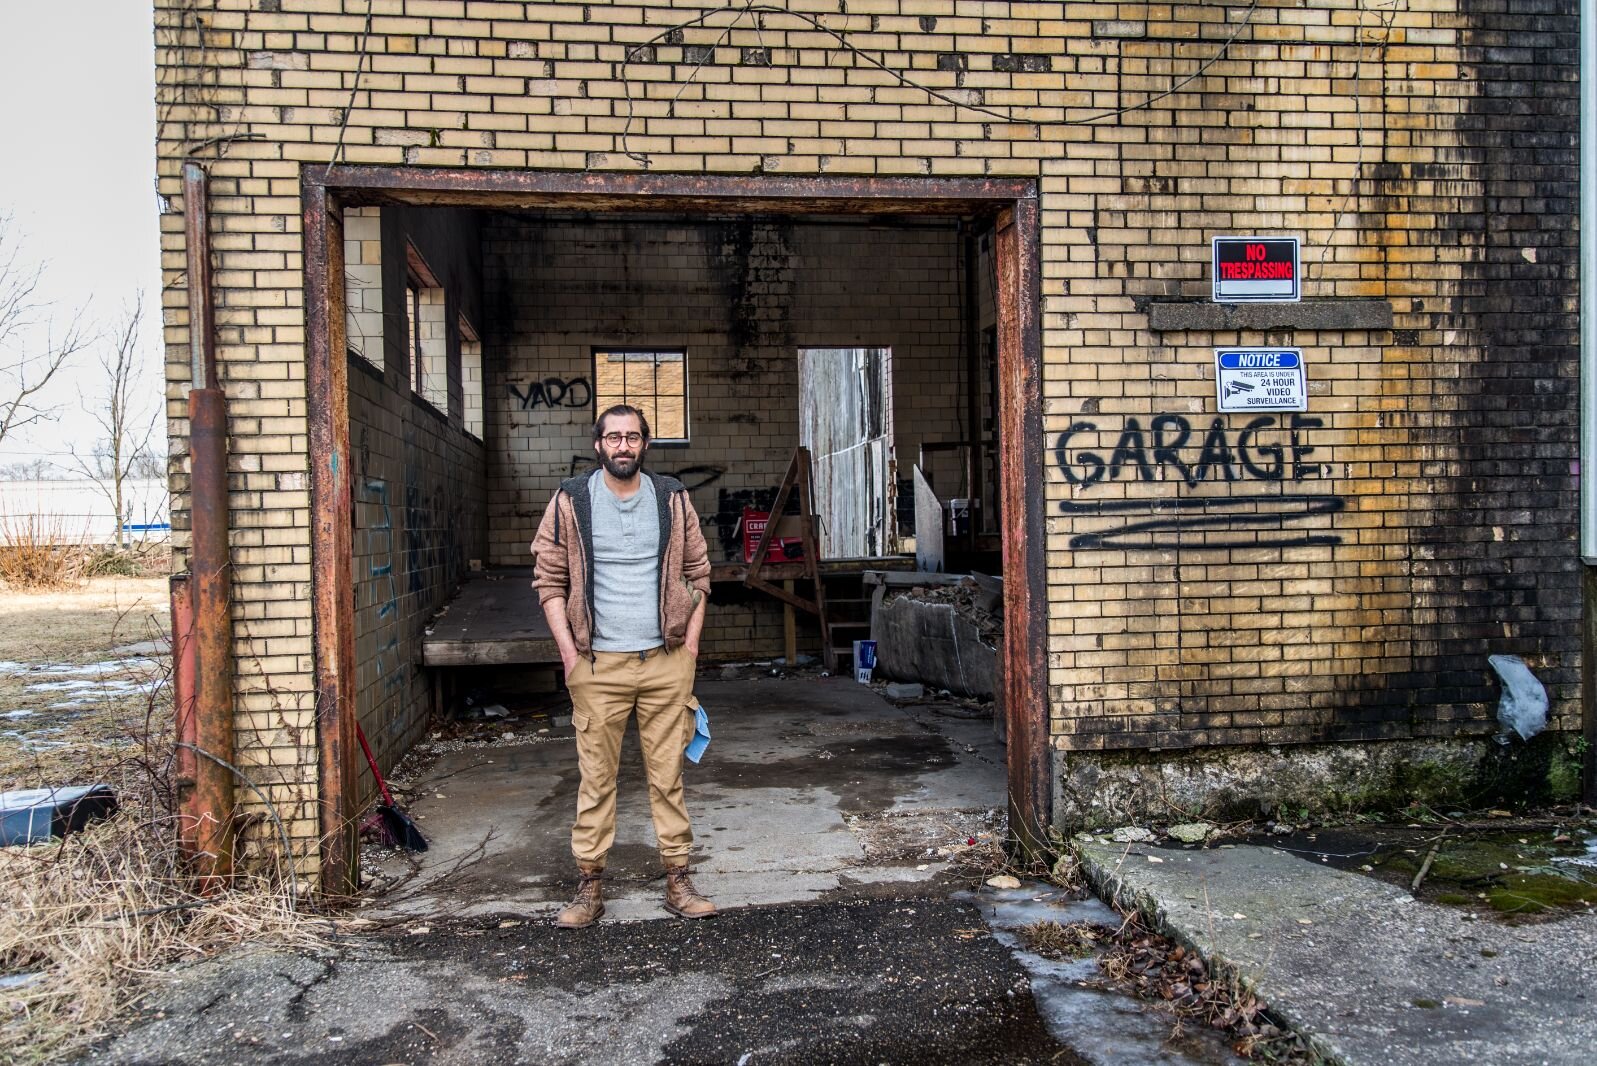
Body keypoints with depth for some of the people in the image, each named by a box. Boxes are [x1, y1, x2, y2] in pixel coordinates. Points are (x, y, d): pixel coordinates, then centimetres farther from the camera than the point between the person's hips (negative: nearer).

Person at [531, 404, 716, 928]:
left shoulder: (672, 499, 7)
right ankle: (590, 887, 14)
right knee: (596, 777, 4)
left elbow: (697, 572, 11)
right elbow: (549, 579, 2)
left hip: (665, 661, 2)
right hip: (598, 664, -1)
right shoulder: (571, 501, 1)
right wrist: (569, 650, -6)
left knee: (668, 774, 7)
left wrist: (690, 643, 2)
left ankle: (677, 880, 17)